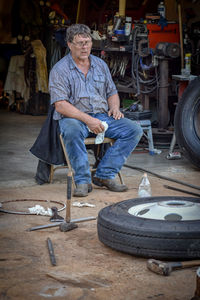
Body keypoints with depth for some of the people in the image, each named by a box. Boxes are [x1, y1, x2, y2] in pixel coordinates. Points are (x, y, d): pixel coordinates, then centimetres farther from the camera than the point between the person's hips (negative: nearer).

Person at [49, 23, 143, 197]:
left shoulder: (101, 65, 14)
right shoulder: (59, 70, -4)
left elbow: (112, 92, 23)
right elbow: (60, 105, -13)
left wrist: (115, 107, -1)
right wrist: (87, 119, -23)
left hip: (102, 116, 5)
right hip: (73, 117, -5)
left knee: (134, 130, -15)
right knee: (72, 131, -40)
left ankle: (105, 175, -17)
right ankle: (83, 180, -28)